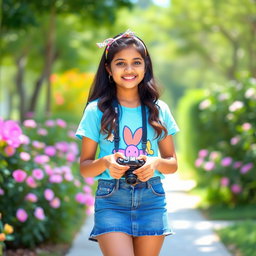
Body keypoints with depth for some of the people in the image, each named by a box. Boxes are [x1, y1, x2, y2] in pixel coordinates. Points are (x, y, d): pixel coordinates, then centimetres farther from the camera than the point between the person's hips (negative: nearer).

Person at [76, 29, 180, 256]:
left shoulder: (158, 110, 8)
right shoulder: (97, 110, 2)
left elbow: (172, 163, 12)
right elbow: (84, 167, 4)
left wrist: (156, 163, -10)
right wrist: (106, 162, -17)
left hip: (152, 199, 2)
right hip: (111, 201, -2)